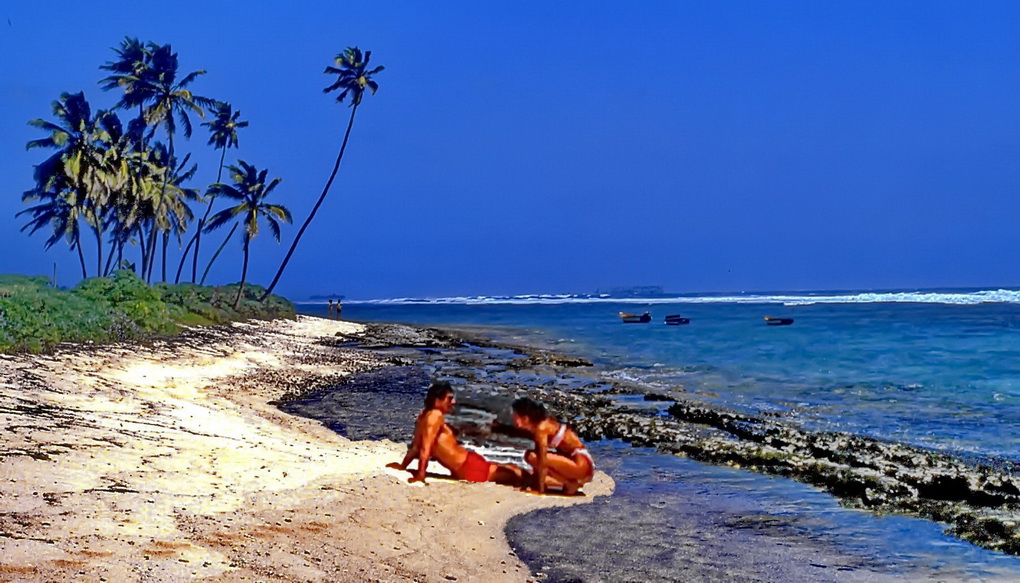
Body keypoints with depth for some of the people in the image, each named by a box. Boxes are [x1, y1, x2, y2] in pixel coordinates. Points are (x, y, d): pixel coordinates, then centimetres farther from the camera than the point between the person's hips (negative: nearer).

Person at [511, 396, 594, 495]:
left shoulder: (541, 428, -18)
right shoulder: (538, 425, 8)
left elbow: (542, 461, -19)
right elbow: (539, 457, 12)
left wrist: (540, 488, -16)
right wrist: (536, 479, 11)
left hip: (582, 465, -9)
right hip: (574, 460, 9)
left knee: (531, 456, -16)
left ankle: (569, 484, -8)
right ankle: (572, 481, 6)